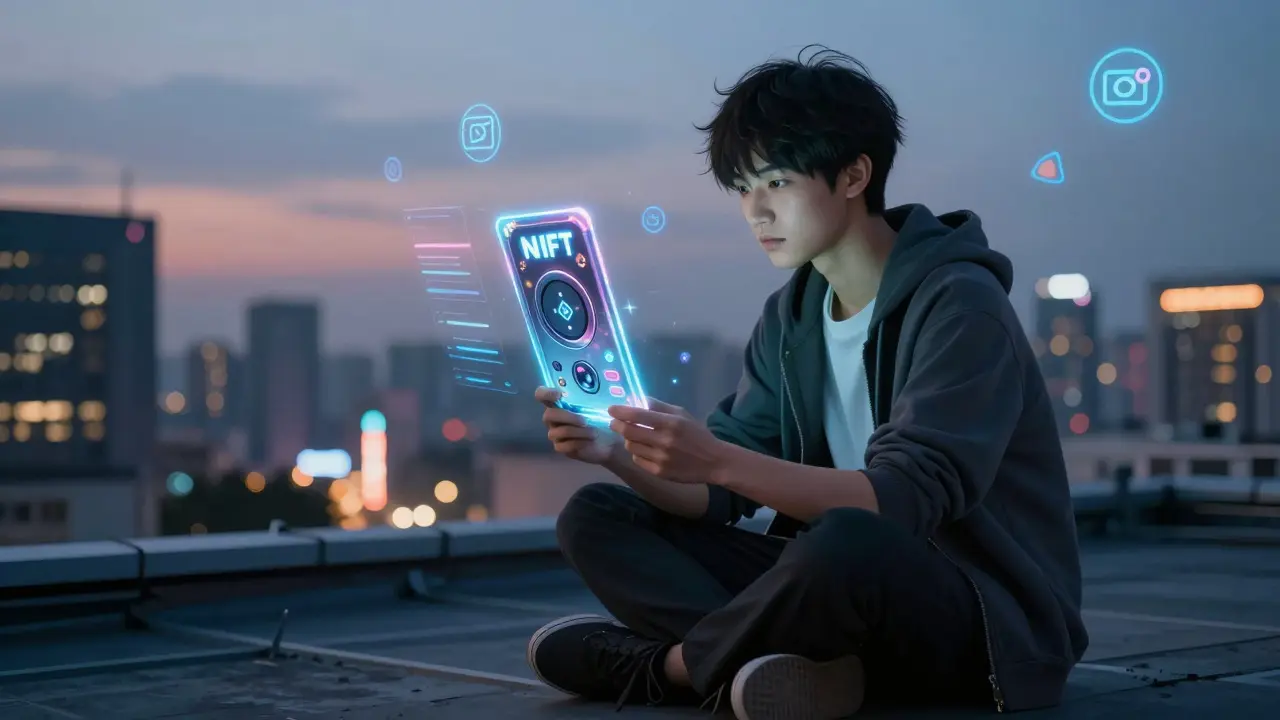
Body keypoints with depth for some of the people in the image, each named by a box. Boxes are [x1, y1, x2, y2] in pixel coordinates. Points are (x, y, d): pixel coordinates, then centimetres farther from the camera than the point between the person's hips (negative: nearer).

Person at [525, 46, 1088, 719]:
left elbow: (906, 500, -26)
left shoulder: (958, 304, -14)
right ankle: (801, 666, -22)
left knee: (846, 540, -41)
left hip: (992, 620, -7)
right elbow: (720, 497, 3)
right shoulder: (787, 318, 9)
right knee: (595, 517, -1)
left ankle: (664, 663, -13)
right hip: (847, 585, 7)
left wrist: (720, 460, -35)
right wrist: (619, 453, -16)